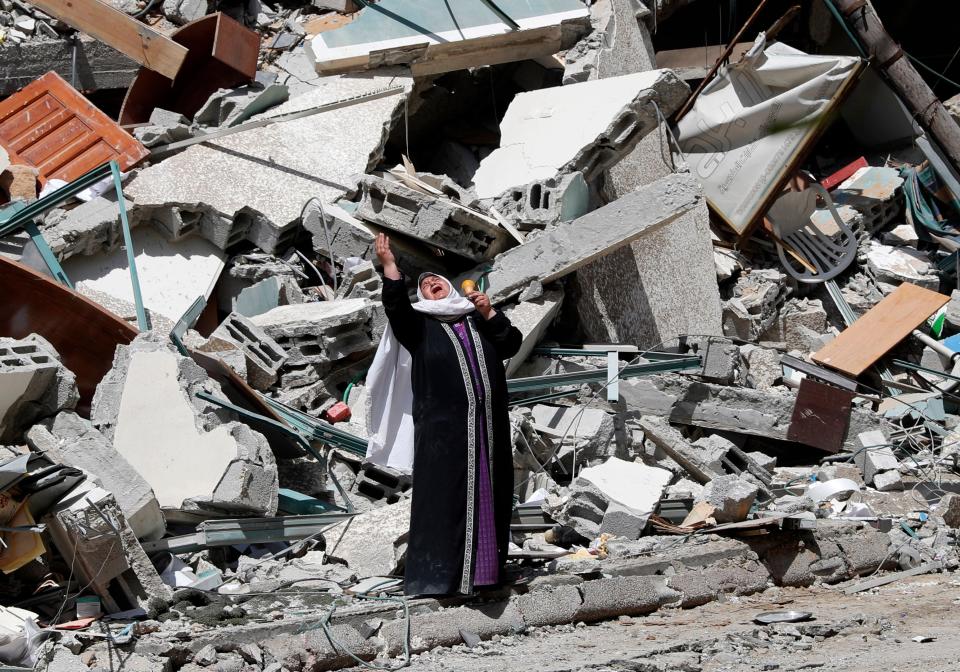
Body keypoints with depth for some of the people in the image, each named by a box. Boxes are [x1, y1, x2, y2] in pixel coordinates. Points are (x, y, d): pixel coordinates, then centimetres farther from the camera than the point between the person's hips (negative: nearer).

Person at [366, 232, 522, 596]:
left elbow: (512, 343, 10)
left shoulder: (478, 320, 22)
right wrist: (390, 266, -19)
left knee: (488, 495, 2)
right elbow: (396, 307, -8)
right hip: (443, 427, -3)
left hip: (487, 426, 3)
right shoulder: (418, 324, 12)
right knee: (443, 497, -8)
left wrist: (489, 314, -2)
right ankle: (437, 573, -10)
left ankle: (484, 565, 7)